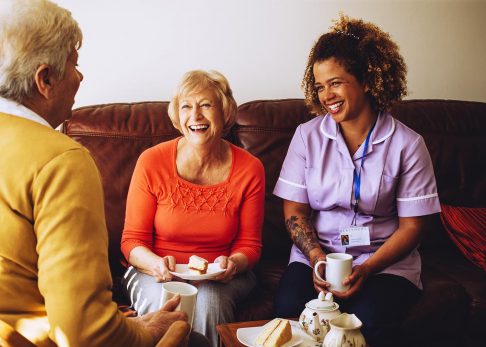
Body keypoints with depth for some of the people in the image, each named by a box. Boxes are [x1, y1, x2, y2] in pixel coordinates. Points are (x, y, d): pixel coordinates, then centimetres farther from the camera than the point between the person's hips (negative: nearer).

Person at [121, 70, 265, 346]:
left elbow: (249, 244, 4)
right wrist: (156, 264, -23)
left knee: (208, 300, -33)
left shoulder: (249, 169, -4)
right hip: (156, 273, 0)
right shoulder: (151, 162, -7)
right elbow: (132, 241, -2)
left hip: (220, 279, 1)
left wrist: (233, 263, -19)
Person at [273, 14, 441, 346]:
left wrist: (366, 269, -16)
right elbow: (295, 210, 4)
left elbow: (412, 225, -2)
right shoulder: (307, 136, 5)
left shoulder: (407, 144, -2)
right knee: (290, 309, -29)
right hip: (315, 252, 2)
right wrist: (316, 257, -15)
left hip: (385, 260, -1)